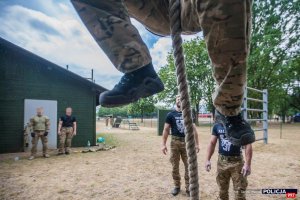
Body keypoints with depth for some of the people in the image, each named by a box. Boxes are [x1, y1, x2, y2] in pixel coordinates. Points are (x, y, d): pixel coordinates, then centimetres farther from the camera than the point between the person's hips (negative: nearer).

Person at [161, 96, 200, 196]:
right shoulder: (171, 115, 0)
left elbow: (194, 129, 9)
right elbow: (166, 130, 0)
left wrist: (197, 144, 6)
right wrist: (163, 144, -6)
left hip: (187, 142, 1)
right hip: (175, 142, -1)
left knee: (189, 165, 5)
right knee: (175, 166, 8)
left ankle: (188, 187, 21)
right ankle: (177, 186, 26)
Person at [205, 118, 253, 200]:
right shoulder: (217, 126, 1)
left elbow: (248, 145, -11)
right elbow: (212, 143, 6)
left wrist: (248, 164, -18)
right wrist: (208, 160, 0)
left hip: (237, 161, -3)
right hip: (222, 161, 3)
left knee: (240, 193, 3)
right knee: (222, 191, 17)